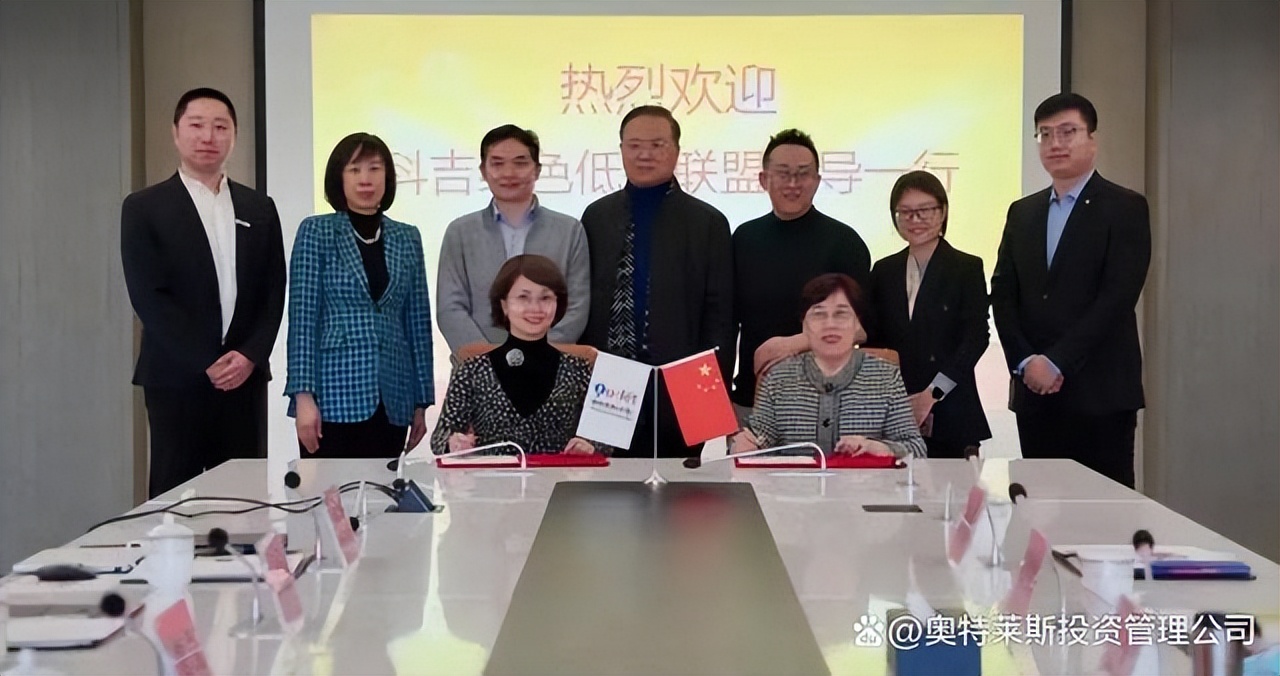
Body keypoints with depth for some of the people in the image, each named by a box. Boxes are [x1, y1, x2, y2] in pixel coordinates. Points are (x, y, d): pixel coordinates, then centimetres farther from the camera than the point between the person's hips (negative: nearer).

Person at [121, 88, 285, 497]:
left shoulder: (259, 209, 13)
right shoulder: (144, 209, 2)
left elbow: (274, 291, 9)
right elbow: (148, 296, -6)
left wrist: (249, 356, -6)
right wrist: (207, 363, -12)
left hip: (246, 376, 3)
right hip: (176, 379, -3)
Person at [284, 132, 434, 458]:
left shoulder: (407, 239, 12)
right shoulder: (316, 232, 2)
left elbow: (418, 321, 12)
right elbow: (302, 317, -3)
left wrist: (422, 400, 9)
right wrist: (303, 394, -11)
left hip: (392, 402, 3)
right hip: (334, 396, -3)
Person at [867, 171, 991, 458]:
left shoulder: (967, 268, 3)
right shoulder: (884, 271, 13)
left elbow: (976, 337, -5)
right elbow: (872, 340, 11)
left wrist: (931, 394, -12)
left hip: (950, 415, -2)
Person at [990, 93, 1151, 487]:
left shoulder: (1125, 208, 0)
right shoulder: (1022, 213, 16)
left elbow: (1117, 296, -11)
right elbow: (1002, 295, 10)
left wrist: (1057, 363, -15)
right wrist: (1024, 362, -6)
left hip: (1099, 393, -5)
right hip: (1034, 392, 5)